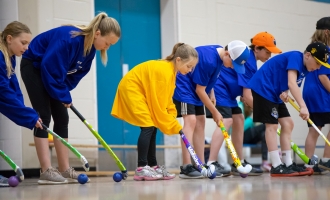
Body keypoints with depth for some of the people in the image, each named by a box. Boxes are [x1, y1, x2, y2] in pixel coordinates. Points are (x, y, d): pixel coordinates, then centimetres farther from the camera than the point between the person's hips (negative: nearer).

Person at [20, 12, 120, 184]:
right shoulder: (68, 39, -35)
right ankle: (46, 171, -17)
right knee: (43, 117, -15)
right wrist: (63, 95, -22)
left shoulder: (90, 47, -9)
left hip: (52, 71, 8)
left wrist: (64, 93, -10)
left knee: (61, 118, 3)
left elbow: (79, 72, 1)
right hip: (34, 67, -8)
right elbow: (50, 68, -33)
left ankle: (64, 170, 5)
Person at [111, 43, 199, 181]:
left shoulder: (171, 70, 1)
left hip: (140, 92, 10)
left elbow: (165, 99, 6)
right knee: (148, 127, -15)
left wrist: (172, 120, -5)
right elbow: (158, 104, -25)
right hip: (131, 90, -10)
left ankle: (153, 166, 8)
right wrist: (175, 126, -18)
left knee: (152, 128, 5)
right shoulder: (164, 71, -28)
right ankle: (141, 169, -15)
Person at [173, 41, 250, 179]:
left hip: (194, 89, 10)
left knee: (200, 123, 7)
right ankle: (186, 167, -26)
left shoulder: (218, 52, -2)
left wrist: (211, 93, 8)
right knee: (191, 120, -21)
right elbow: (200, 90, -21)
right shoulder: (209, 60, -29)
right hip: (182, 87, -10)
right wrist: (215, 112, -13)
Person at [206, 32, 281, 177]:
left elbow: (246, 94, 16)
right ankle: (211, 164, -28)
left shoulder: (250, 59, 10)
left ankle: (239, 164, 16)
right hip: (219, 90, -11)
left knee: (239, 120, 11)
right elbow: (247, 96, -21)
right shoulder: (247, 61, -20)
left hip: (227, 92, 11)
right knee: (226, 122, -20)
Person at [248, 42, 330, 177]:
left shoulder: (304, 69, 6)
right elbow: (291, 83, -32)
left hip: (276, 93, 10)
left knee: (288, 124, 6)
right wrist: (303, 107, -39)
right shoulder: (295, 57, -21)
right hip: (263, 88, -10)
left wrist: (285, 93, -13)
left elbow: (289, 84, 12)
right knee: (272, 125, -11)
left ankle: (288, 164, 7)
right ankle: (276, 167, -11)